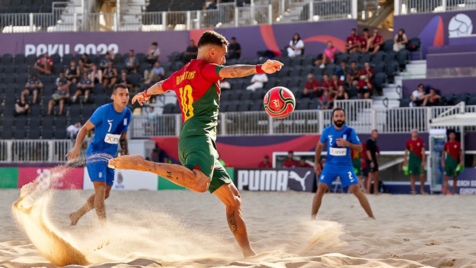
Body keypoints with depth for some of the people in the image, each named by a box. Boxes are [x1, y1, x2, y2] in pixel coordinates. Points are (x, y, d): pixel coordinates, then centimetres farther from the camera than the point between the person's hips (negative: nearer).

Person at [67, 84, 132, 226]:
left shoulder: (127, 114, 4)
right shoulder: (103, 111, -15)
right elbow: (85, 128, -10)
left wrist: (126, 154, 9)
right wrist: (77, 147, -23)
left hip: (110, 157, 7)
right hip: (95, 154, -7)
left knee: (105, 194, 8)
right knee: (100, 189, -19)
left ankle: (77, 215, 26)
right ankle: (104, 226, -20)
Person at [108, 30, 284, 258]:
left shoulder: (180, 75, 28)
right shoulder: (204, 67, 4)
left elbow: (161, 86, 49)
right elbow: (230, 71, -17)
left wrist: (145, 94, 70)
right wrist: (259, 69, -30)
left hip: (187, 142, 10)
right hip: (199, 135, -10)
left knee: (232, 197, 9)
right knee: (199, 183, -38)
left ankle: (248, 252, 4)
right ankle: (142, 164, -33)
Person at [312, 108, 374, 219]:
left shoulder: (350, 131, -9)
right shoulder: (327, 131, -3)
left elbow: (360, 148, -5)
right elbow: (320, 145, 13)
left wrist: (347, 144, -23)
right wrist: (316, 163, 13)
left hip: (345, 166, -2)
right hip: (330, 165, 2)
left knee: (356, 190, -8)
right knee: (321, 189, -10)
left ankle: (371, 217, -1)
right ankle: (312, 217, 0)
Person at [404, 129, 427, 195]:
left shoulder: (421, 141, 3)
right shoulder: (408, 142, 6)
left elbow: (423, 152, 0)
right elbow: (406, 152, 10)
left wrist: (423, 161, -7)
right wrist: (405, 162, 5)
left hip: (419, 160, -1)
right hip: (412, 160, 1)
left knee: (422, 175, -6)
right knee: (412, 175, 1)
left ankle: (422, 189, 8)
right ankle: (413, 190, 6)